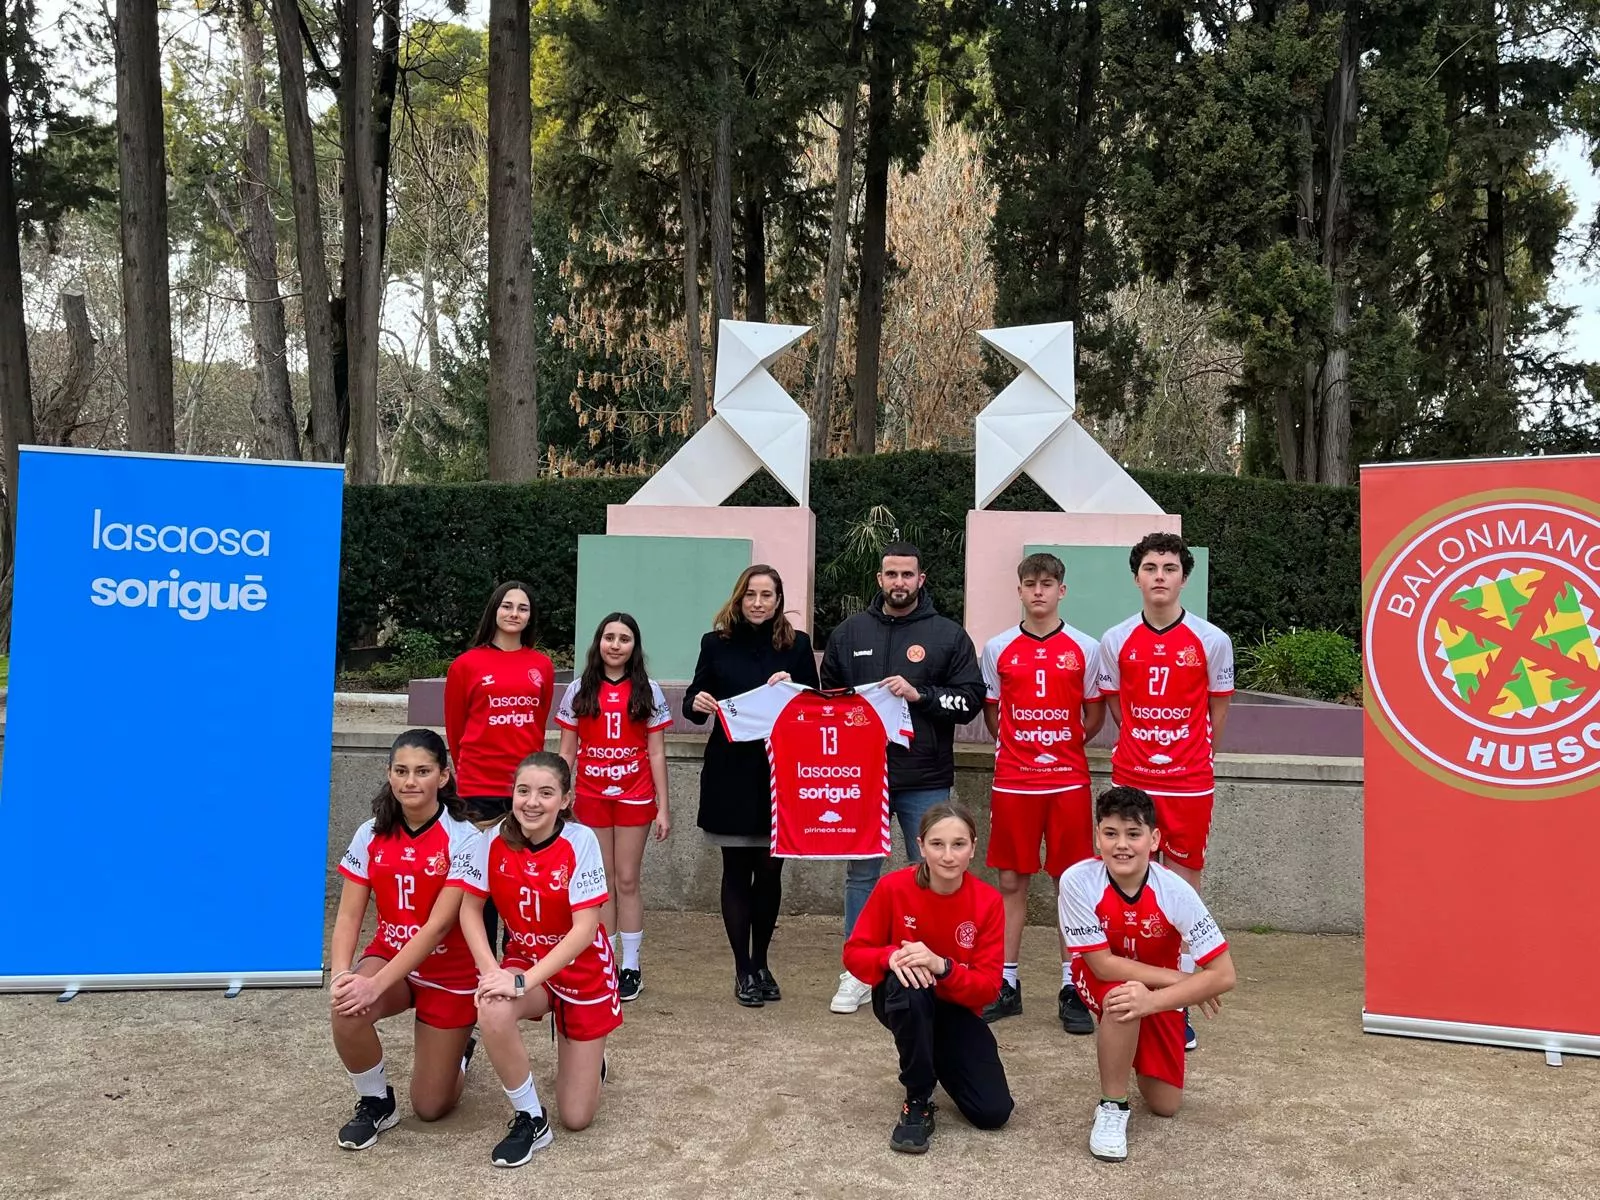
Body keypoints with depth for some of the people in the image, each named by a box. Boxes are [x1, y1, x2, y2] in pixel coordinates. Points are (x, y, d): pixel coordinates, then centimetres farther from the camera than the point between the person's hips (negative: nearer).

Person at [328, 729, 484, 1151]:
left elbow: (439, 925, -25)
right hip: (388, 957, 3)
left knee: (430, 1108, 1)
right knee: (347, 1009, -32)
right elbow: (348, 916, -8)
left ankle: (457, 1051, 37)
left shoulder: (463, 839, -19)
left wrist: (376, 985, -33)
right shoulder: (372, 835, -6)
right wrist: (342, 974, -27)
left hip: (450, 974, -3)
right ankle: (376, 1103, -3)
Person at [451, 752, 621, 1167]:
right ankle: (530, 1119, -10)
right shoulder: (495, 840, -15)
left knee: (577, 1117, -2)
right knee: (492, 1012, -35)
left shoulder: (580, 841, -24)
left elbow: (584, 928, -26)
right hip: (523, 960, 2)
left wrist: (523, 980, -31)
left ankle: (585, 1057, 34)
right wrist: (491, 971, -22)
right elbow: (470, 909, -7)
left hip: (582, 970, -2)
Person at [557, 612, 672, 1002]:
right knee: (602, 883, 7)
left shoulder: (647, 691, 1)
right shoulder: (579, 690, 3)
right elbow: (566, 751, 5)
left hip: (634, 797, -1)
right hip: (591, 797, 1)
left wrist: (662, 807, -3)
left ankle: (631, 967, 12)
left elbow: (656, 753, 1)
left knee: (627, 881, 3)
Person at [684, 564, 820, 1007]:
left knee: (770, 870, 6)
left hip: (779, 774, 0)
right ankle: (743, 970, 13)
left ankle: (761, 963, 23)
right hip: (730, 774, 0)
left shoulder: (797, 645, 3)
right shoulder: (717, 643, 4)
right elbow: (693, 702, 7)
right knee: (736, 870, 3)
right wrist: (697, 703, -16)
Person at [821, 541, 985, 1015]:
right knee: (861, 874, 8)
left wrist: (920, 694, -16)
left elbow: (970, 700, -4)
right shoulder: (849, 633, 9)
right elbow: (828, 694, 18)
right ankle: (857, 974, 19)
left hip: (925, 781, -2)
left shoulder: (949, 635, 1)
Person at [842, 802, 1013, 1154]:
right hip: (903, 1002, -2)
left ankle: (939, 1060, 21)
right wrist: (891, 957, -34)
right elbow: (854, 954, -12)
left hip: (957, 1008, 2)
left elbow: (988, 987, -18)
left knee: (994, 1112, -13)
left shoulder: (988, 902, -17)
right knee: (909, 984, -39)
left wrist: (941, 966, -37)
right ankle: (917, 1103, -19)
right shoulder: (893, 887, -19)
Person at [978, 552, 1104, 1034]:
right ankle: (1007, 984, 16)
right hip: (1012, 781, 1)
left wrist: (1061, 746, 2)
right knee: (1011, 880, 6)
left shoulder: (1085, 648, 2)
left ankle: (1072, 989, 12)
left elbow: (1095, 715, 8)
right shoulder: (998, 649, 5)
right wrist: (1018, 748, 6)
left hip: (1069, 781, -1)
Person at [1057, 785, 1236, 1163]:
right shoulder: (1078, 881, -30)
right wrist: (1181, 980, -25)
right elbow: (1102, 964, -25)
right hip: (1100, 980, -2)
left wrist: (1153, 1000, -40)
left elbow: (1224, 974, -29)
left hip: (1160, 991, 2)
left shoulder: (1174, 891, -28)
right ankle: (1112, 1107, -15)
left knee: (1165, 1107, 2)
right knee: (1121, 996, -37)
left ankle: (1135, 1057, 36)